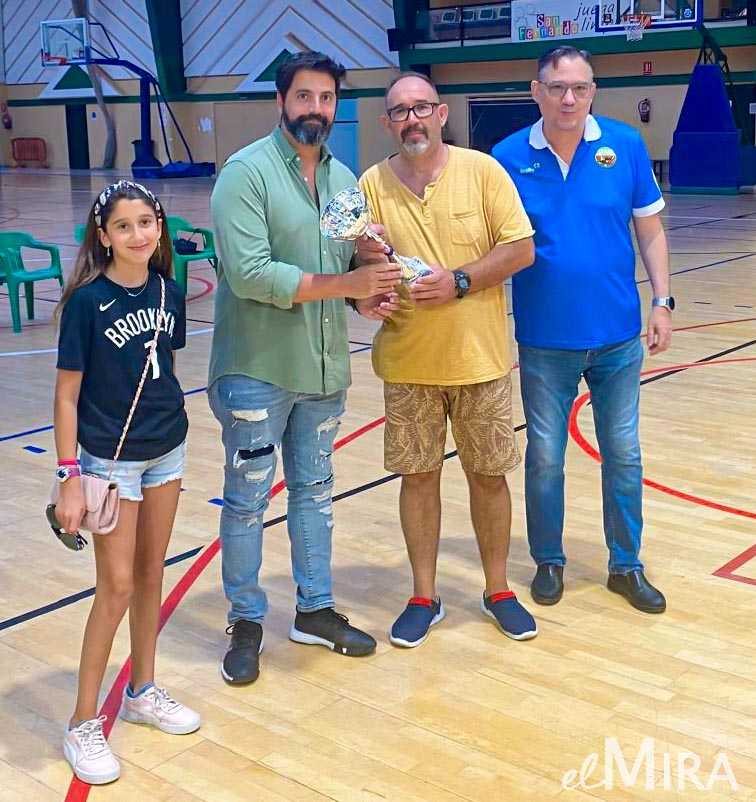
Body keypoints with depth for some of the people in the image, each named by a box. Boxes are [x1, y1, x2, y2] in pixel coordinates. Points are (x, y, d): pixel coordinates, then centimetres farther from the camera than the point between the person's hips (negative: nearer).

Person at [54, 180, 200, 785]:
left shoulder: (169, 293, 0)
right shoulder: (87, 300, -15)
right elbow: (67, 394, -12)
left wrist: (175, 444, 14)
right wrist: (69, 477, -15)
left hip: (166, 452, 5)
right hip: (109, 459, -5)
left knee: (152, 575, 15)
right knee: (117, 586, -2)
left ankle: (143, 691, 32)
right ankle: (84, 724, 12)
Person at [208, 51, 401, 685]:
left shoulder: (344, 179, 7)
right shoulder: (246, 172, -12)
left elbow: (351, 264, 12)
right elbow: (249, 273, -22)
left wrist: (372, 287, -12)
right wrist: (345, 284, -22)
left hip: (325, 368, 6)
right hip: (256, 370, -6)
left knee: (315, 490, 16)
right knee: (248, 499, 6)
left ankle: (316, 609, 31)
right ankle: (247, 621, 23)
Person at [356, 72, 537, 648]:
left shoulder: (482, 170, -4)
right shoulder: (371, 185, 2)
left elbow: (521, 249, -6)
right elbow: (359, 264, 7)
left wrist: (458, 282, -18)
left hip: (481, 358, -1)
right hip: (407, 363, 1)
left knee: (488, 474, 9)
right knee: (418, 475, 9)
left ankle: (498, 590, 27)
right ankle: (424, 597, 24)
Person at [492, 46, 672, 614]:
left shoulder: (625, 145, -4)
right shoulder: (509, 158, -5)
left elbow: (650, 229, 4)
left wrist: (662, 301, -1)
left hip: (617, 336, 1)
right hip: (544, 340, 0)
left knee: (623, 455, 10)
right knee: (545, 457, 10)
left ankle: (627, 565, 27)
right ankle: (549, 561, 29)